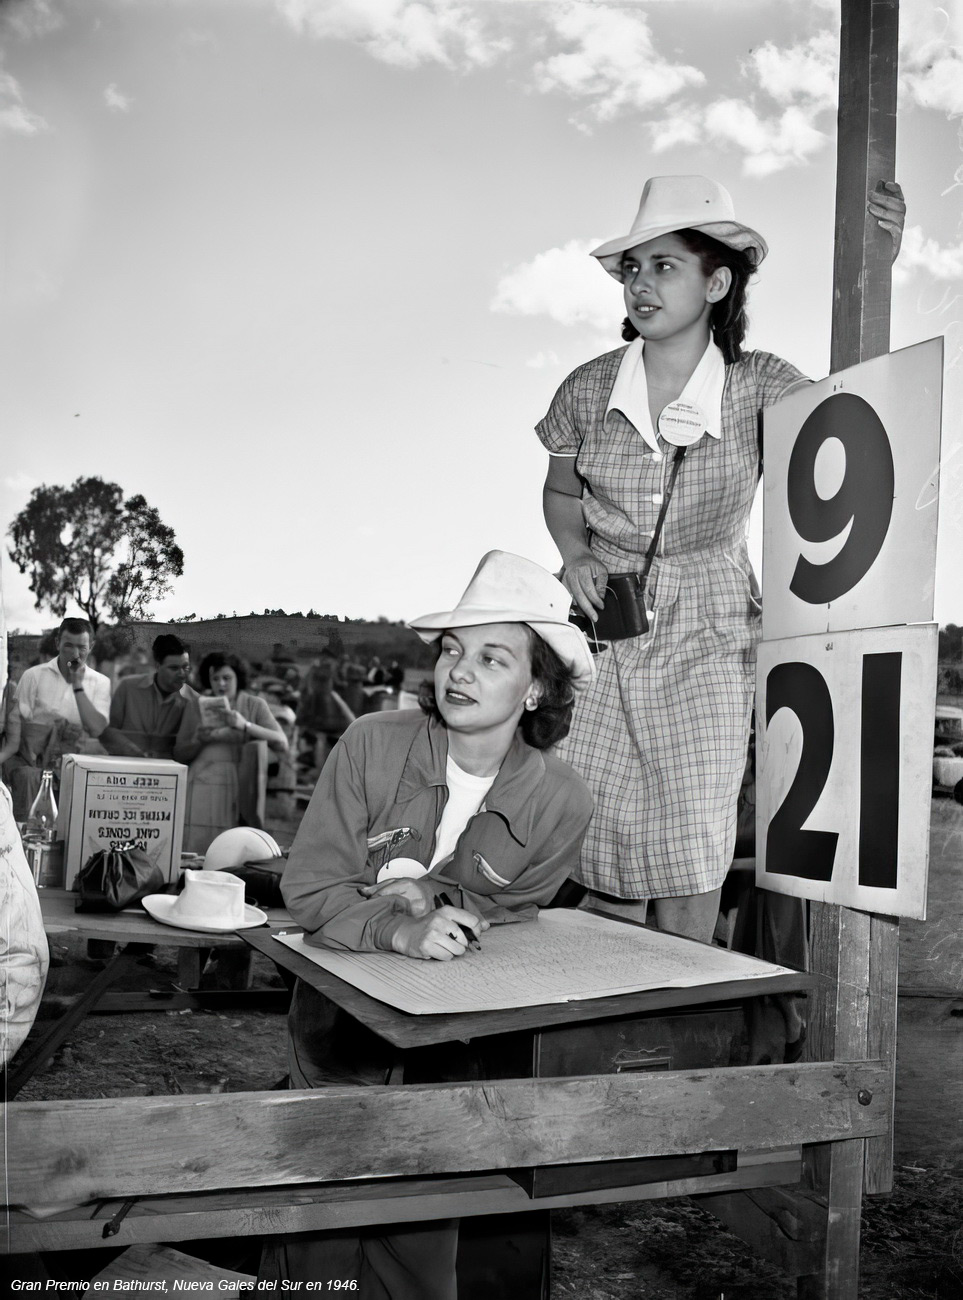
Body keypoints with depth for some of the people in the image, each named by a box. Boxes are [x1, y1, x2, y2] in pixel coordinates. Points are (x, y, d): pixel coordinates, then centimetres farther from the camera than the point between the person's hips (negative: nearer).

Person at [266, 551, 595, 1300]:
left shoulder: (561, 803, -16)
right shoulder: (372, 745, -19)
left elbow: (507, 911, -1)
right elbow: (308, 890, -17)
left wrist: (430, 896, -20)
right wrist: (399, 930, -33)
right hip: (341, 1020, 0)